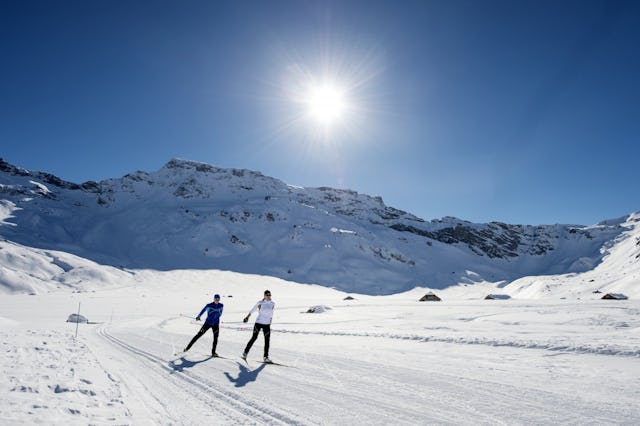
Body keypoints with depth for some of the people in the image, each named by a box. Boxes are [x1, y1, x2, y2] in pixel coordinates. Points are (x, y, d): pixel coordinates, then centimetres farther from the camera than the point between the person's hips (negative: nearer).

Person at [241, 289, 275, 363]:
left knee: (267, 340, 1)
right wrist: (247, 317, 1)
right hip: (258, 323, -3)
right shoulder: (260, 302, -7)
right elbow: (252, 310, 1)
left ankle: (266, 357, 9)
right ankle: (245, 353, 12)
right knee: (254, 338, -3)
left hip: (267, 324, 3)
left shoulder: (273, 304, 3)